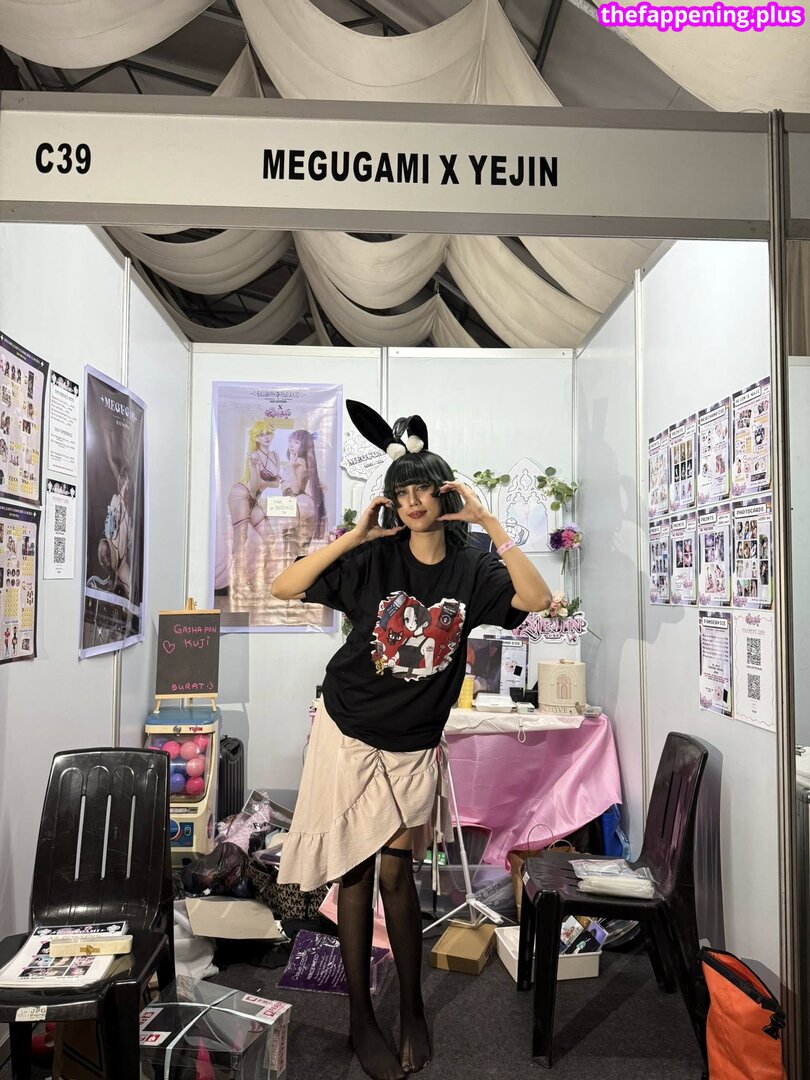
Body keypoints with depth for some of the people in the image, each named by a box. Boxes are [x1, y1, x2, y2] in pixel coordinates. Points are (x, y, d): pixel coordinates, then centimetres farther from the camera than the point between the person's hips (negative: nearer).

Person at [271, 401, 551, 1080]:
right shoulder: (373, 559, -10)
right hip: (349, 732, -1)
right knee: (355, 873, 8)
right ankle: (361, 1018, 25)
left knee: (397, 874, 5)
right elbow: (284, 589, -15)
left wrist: (490, 523, -19)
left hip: (414, 746, 1)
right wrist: (354, 535, -21)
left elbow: (537, 599, -20)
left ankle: (413, 1010, 29)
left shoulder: (470, 567, -4)